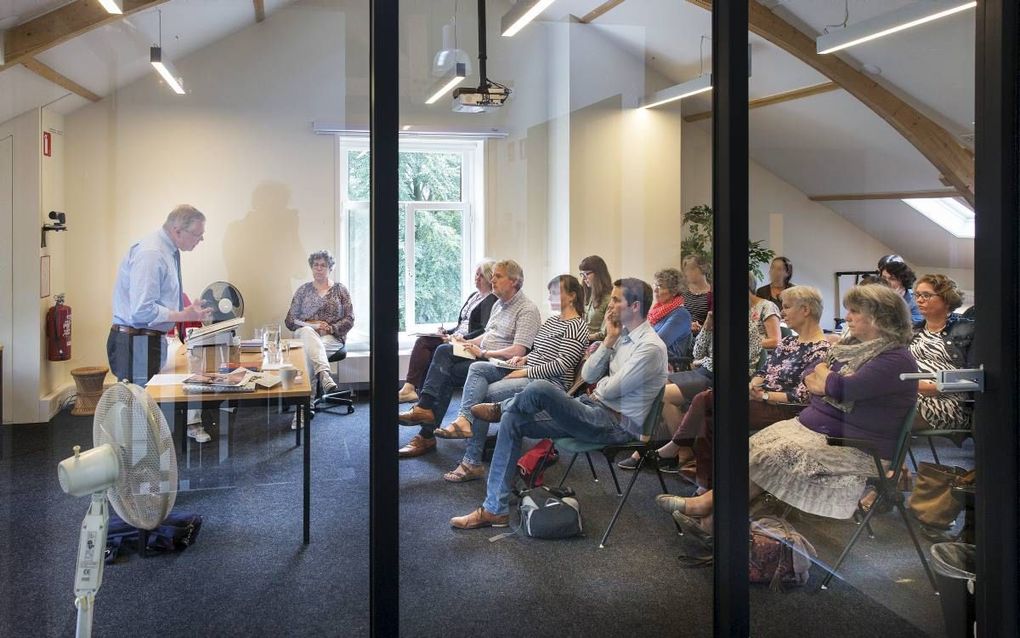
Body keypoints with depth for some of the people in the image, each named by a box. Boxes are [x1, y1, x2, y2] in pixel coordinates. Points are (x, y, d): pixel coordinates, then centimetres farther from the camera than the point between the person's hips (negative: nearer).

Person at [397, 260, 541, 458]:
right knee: (444, 350, -16)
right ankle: (425, 408, -26)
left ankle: (427, 435, -13)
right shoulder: (499, 304, 19)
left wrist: (483, 353, -17)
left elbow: (518, 352, -22)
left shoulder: (527, 310, -12)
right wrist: (468, 343, 8)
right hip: (484, 357, 9)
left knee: (446, 373, -19)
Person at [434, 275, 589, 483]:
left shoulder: (576, 326, -9)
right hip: (528, 373, 10)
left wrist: (525, 372, -18)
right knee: (477, 368, -10)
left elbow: (562, 365, -18)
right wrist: (524, 359, 6)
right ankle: (465, 419, -32)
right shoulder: (552, 320, 20)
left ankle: (472, 463, -15)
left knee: (485, 394, -22)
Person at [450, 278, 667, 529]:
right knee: (512, 421, -4)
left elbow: (610, 390, -16)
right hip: (594, 409, 9)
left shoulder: (651, 347, -15)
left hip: (616, 424, -9)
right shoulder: (623, 334, 12)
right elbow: (588, 375, 9)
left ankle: (500, 408, 9)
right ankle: (495, 509, -2)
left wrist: (594, 394, 6)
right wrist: (609, 340, -1)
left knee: (540, 388, -29)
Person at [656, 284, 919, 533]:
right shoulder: (853, 345, 15)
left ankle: (707, 505, -12)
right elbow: (809, 377, 15)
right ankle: (707, 504, -19)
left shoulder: (896, 359, -14)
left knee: (772, 456, -21)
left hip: (856, 449, -9)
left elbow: (845, 388, -26)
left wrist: (824, 374, -4)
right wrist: (822, 382, -8)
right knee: (760, 444, -11)